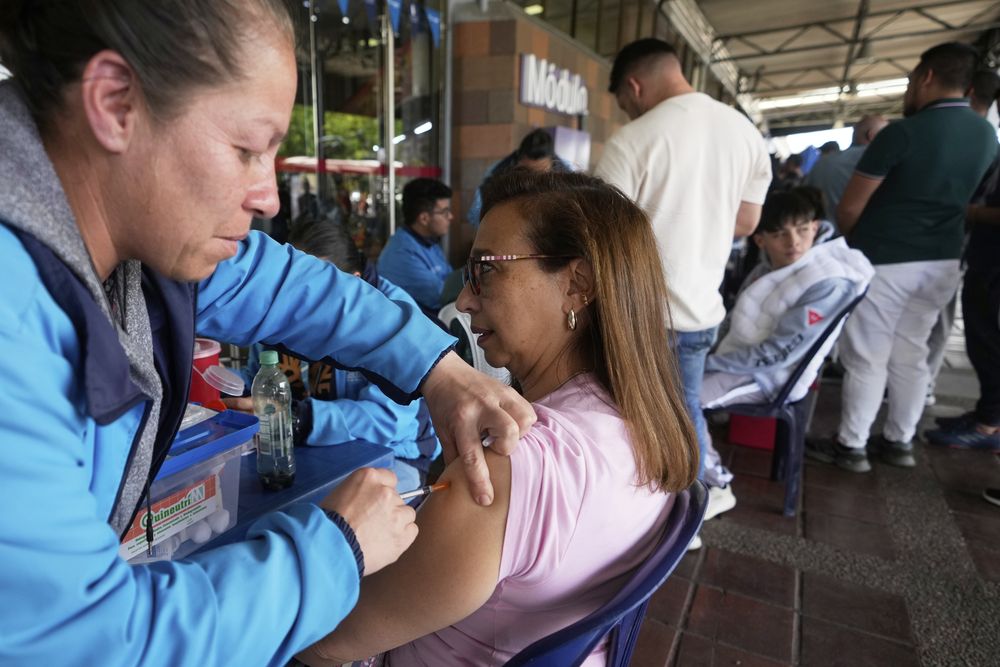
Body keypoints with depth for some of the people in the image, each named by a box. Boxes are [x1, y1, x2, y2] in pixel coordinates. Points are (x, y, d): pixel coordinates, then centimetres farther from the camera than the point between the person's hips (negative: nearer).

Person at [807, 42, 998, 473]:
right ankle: (899, 442, 24)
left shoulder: (903, 133, -15)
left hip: (884, 261, -7)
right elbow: (955, 195, 18)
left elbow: (849, 208, -12)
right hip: (942, 262, 7)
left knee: (866, 357, 1)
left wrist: (852, 241, 6)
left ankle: (851, 447, 9)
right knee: (910, 355, 14)